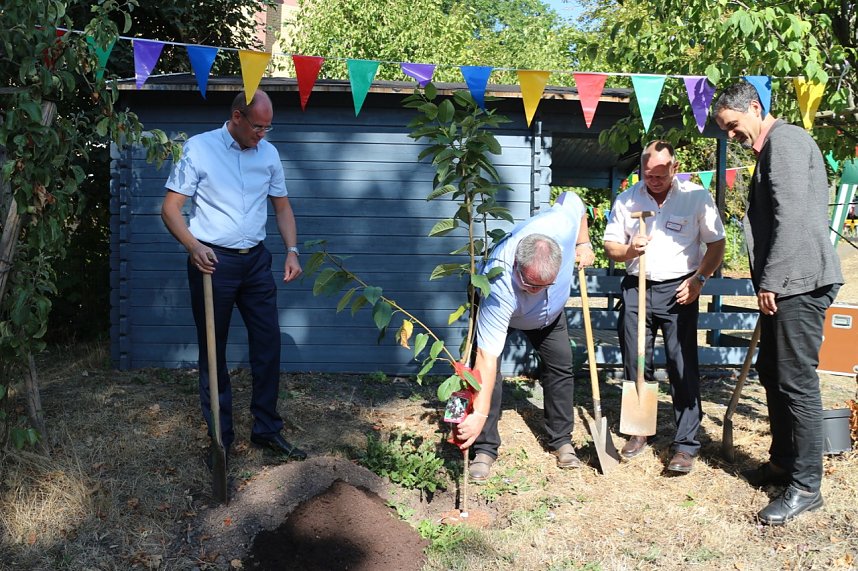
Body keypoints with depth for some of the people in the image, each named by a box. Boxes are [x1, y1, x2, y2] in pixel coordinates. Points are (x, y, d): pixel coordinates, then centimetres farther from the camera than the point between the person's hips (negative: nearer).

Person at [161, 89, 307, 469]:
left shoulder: (268, 153, 6)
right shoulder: (199, 148, -7)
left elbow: (282, 206, 14)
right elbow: (170, 208, -8)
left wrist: (292, 251, 0)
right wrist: (193, 246, -25)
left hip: (256, 260, 4)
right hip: (213, 261, -4)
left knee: (268, 345, 6)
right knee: (213, 351, 5)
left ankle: (267, 429, 20)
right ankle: (220, 437, 17)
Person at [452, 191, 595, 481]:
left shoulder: (561, 222, -42)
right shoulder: (500, 289, -49)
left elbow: (573, 200, -15)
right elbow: (487, 358, -48)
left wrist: (583, 243, -12)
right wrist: (479, 415, -51)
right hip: (503, 313, -4)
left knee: (561, 367, 4)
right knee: (486, 370, -19)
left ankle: (561, 441, 20)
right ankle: (485, 449, -8)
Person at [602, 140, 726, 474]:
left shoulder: (696, 197, -3)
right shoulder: (626, 200, 5)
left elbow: (716, 244, 2)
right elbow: (610, 246, 9)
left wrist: (699, 278, -10)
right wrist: (628, 251, -13)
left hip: (678, 292, -3)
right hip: (636, 288, 3)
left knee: (683, 368, -6)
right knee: (634, 365, 8)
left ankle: (686, 446, 0)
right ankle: (639, 432, 25)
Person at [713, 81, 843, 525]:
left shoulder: (786, 140, -10)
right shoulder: (771, 149, 21)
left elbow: (793, 216, -19)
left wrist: (770, 280, -19)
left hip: (799, 282, -11)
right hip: (784, 284, 11)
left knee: (797, 382, -6)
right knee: (772, 373, 17)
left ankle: (806, 486, 2)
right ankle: (783, 461, 31)